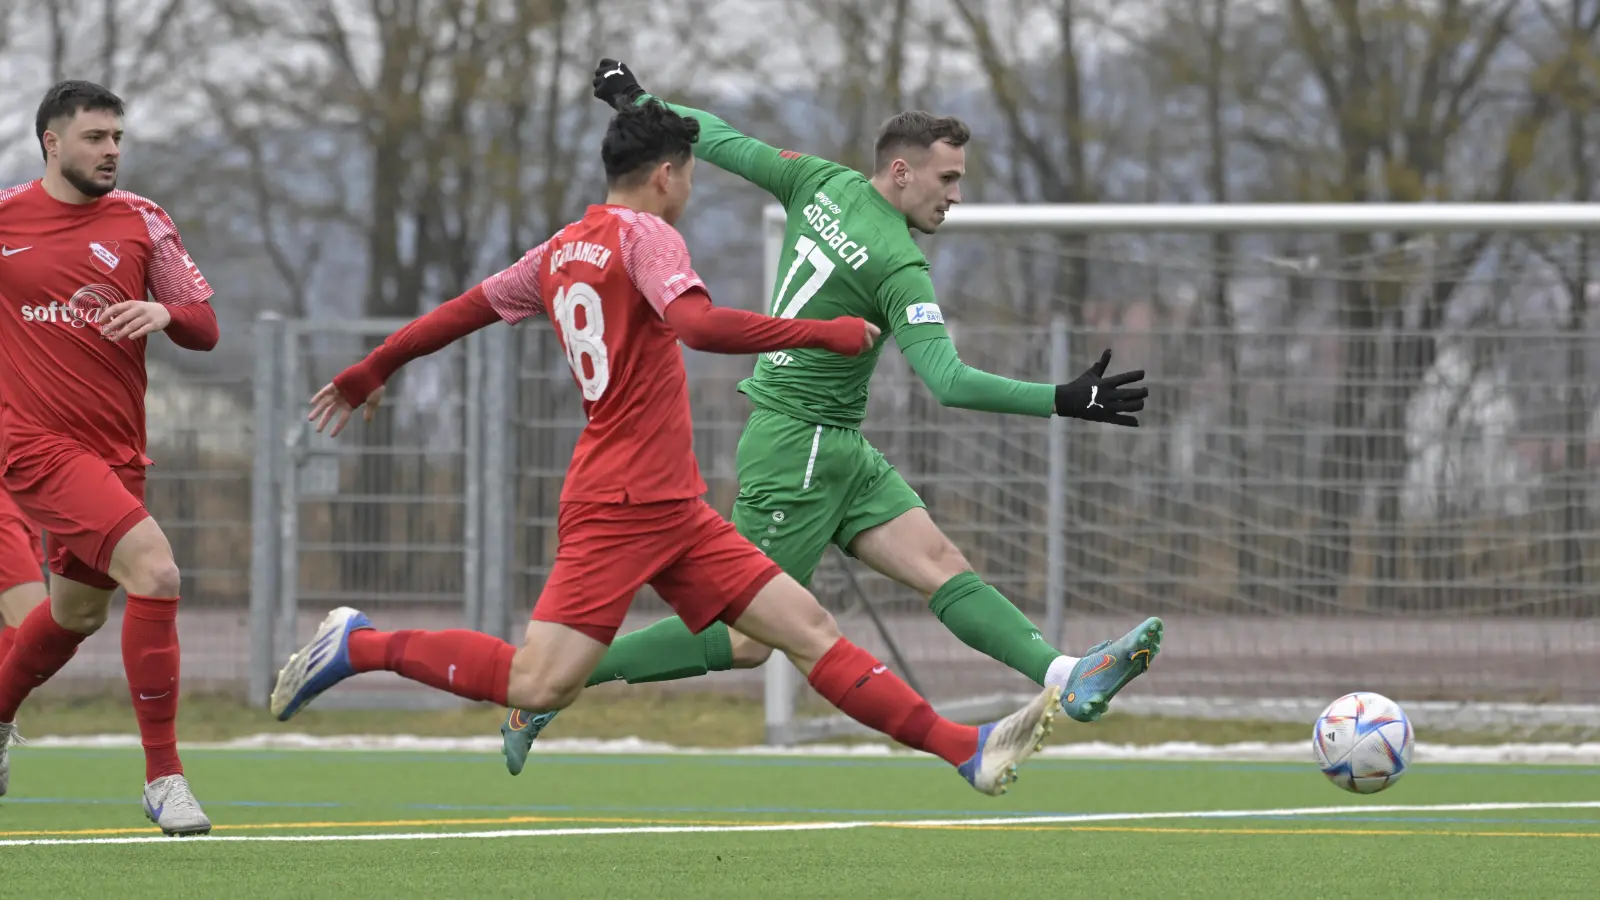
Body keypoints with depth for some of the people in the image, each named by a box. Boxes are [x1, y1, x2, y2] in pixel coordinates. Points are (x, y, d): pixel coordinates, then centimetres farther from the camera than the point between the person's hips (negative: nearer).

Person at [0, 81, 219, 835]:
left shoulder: (142, 223, 4)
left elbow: (205, 329, 4)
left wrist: (163, 312, -16)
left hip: (117, 450, 5)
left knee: (78, 612, 20)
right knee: (155, 570, -22)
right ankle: (163, 778, -16)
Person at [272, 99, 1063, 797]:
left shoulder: (561, 250, 17)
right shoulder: (645, 235, -8)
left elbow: (464, 309, 25)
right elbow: (698, 325, -26)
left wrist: (370, 372, 37)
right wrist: (827, 334, -19)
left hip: (674, 511, 10)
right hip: (619, 504, -10)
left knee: (809, 629, 2)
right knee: (541, 686, -15)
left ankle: (969, 752, -3)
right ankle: (360, 647, -1)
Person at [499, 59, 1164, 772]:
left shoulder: (823, 185, 2)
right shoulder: (896, 263, -21)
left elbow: (721, 141, 11)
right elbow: (947, 380, -29)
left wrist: (637, 102, 27)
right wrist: (1065, 401, -31)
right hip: (796, 448, -10)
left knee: (942, 565, -6)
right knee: (748, 642, -6)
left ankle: (1068, 679, -19)